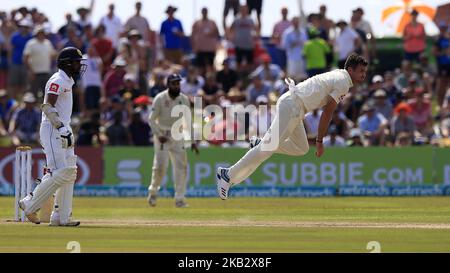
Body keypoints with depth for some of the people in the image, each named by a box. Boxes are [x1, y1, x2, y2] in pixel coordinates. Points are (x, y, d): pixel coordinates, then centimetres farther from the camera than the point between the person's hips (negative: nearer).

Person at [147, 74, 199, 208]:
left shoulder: (184, 99, 1)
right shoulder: (160, 99, -10)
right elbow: (151, 119, -8)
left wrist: (192, 141, 6)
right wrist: (159, 135, -20)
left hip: (178, 136, 4)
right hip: (162, 136, -4)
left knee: (181, 166, -3)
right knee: (160, 165, -11)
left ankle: (180, 199, 2)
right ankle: (153, 191, 14)